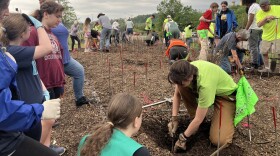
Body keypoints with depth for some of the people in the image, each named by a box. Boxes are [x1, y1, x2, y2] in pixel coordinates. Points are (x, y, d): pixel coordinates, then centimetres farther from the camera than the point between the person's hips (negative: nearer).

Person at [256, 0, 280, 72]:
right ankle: (267, 68, 26)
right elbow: (259, 25, -20)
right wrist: (266, 18, -33)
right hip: (266, 37, 3)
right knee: (264, 52, 10)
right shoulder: (259, 13, -7)